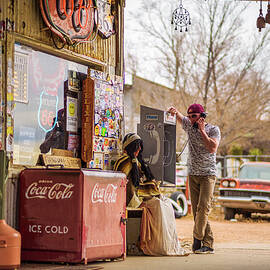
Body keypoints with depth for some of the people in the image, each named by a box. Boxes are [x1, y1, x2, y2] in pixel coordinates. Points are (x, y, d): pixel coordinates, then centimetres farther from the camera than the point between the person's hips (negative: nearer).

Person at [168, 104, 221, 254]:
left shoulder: (213, 129, -6)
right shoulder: (189, 126, 7)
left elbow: (213, 148, -19)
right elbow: (179, 117, 19)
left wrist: (202, 131, -15)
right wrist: (175, 111, -5)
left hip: (208, 174, -5)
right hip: (193, 174, 5)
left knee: (203, 207, -16)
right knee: (197, 210, -2)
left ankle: (197, 239, -9)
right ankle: (208, 244, -1)